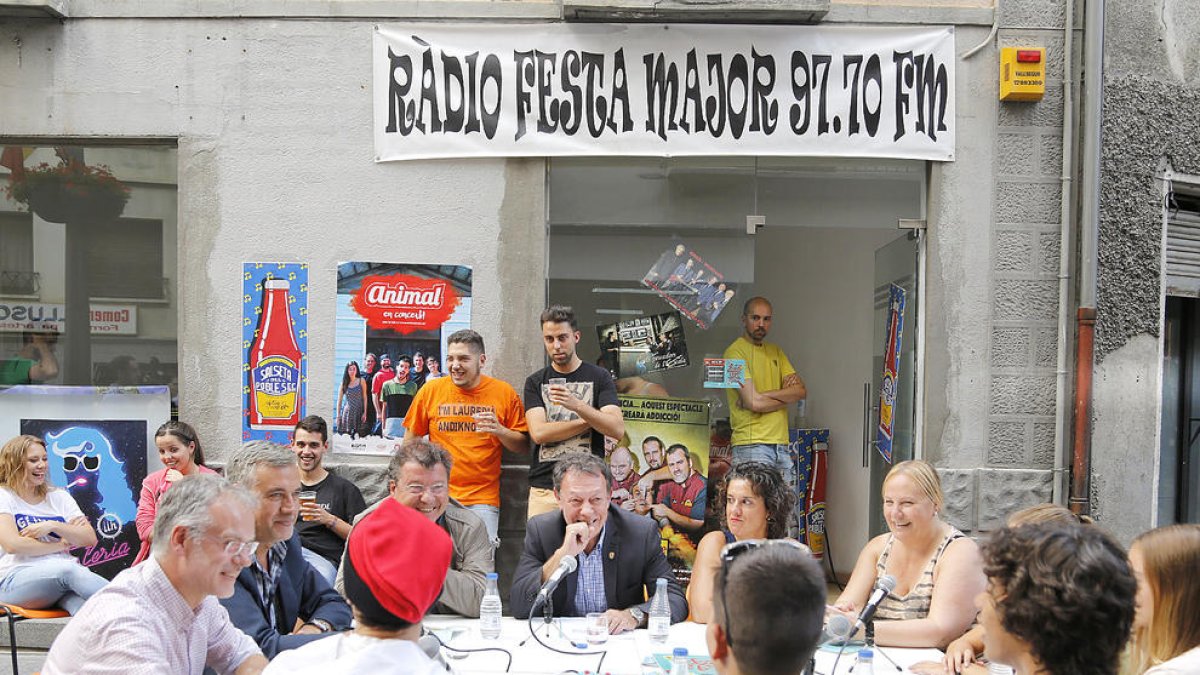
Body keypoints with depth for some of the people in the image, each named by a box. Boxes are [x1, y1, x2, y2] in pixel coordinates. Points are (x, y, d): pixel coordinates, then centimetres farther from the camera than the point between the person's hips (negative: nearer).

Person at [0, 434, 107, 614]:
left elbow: (90, 539, 10)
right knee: (68, 570, -38)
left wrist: (53, 526, -6)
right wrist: (62, 544, 2)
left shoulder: (59, 496, 20)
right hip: (16, 581, -3)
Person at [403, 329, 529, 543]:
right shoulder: (431, 390, 4)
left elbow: (523, 446, 6)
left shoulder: (504, 393, 3)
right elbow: (411, 439, 12)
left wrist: (500, 431, -12)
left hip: (483, 500, -1)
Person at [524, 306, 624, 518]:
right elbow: (538, 433, -3)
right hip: (543, 489, 1)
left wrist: (578, 406, -19)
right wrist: (592, 419, -3)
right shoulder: (535, 382, 11)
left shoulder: (599, 377, 7)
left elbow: (618, 429, -5)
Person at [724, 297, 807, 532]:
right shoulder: (735, 351, -5)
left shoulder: (775, 351, 18)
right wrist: (787, 396, 2)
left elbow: (801, 390, 5)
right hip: (752, 444, -7)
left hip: (781, 444, 7)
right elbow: (753, 402, -15)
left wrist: (765, 395, -10)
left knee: (790, 518, 8)